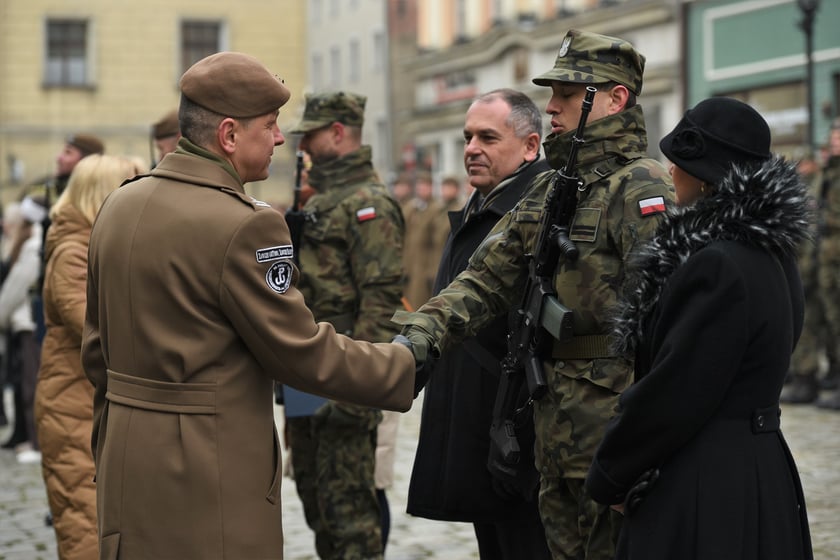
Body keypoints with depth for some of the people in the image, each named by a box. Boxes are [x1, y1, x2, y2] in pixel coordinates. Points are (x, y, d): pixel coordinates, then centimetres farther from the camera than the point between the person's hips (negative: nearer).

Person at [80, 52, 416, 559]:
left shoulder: (119, 205, 8)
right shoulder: (245, 225, -18)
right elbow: (302, 353, -14)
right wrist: (405, 366, -1)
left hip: (126, 466, 8)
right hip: (212, 476, -8)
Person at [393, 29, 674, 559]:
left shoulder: (642, 186, -12)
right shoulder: (549, 188, 15)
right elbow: (488, 278, 10)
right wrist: (424, 330, -7)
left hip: (614, 423, -8)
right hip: (556, 428, 9)